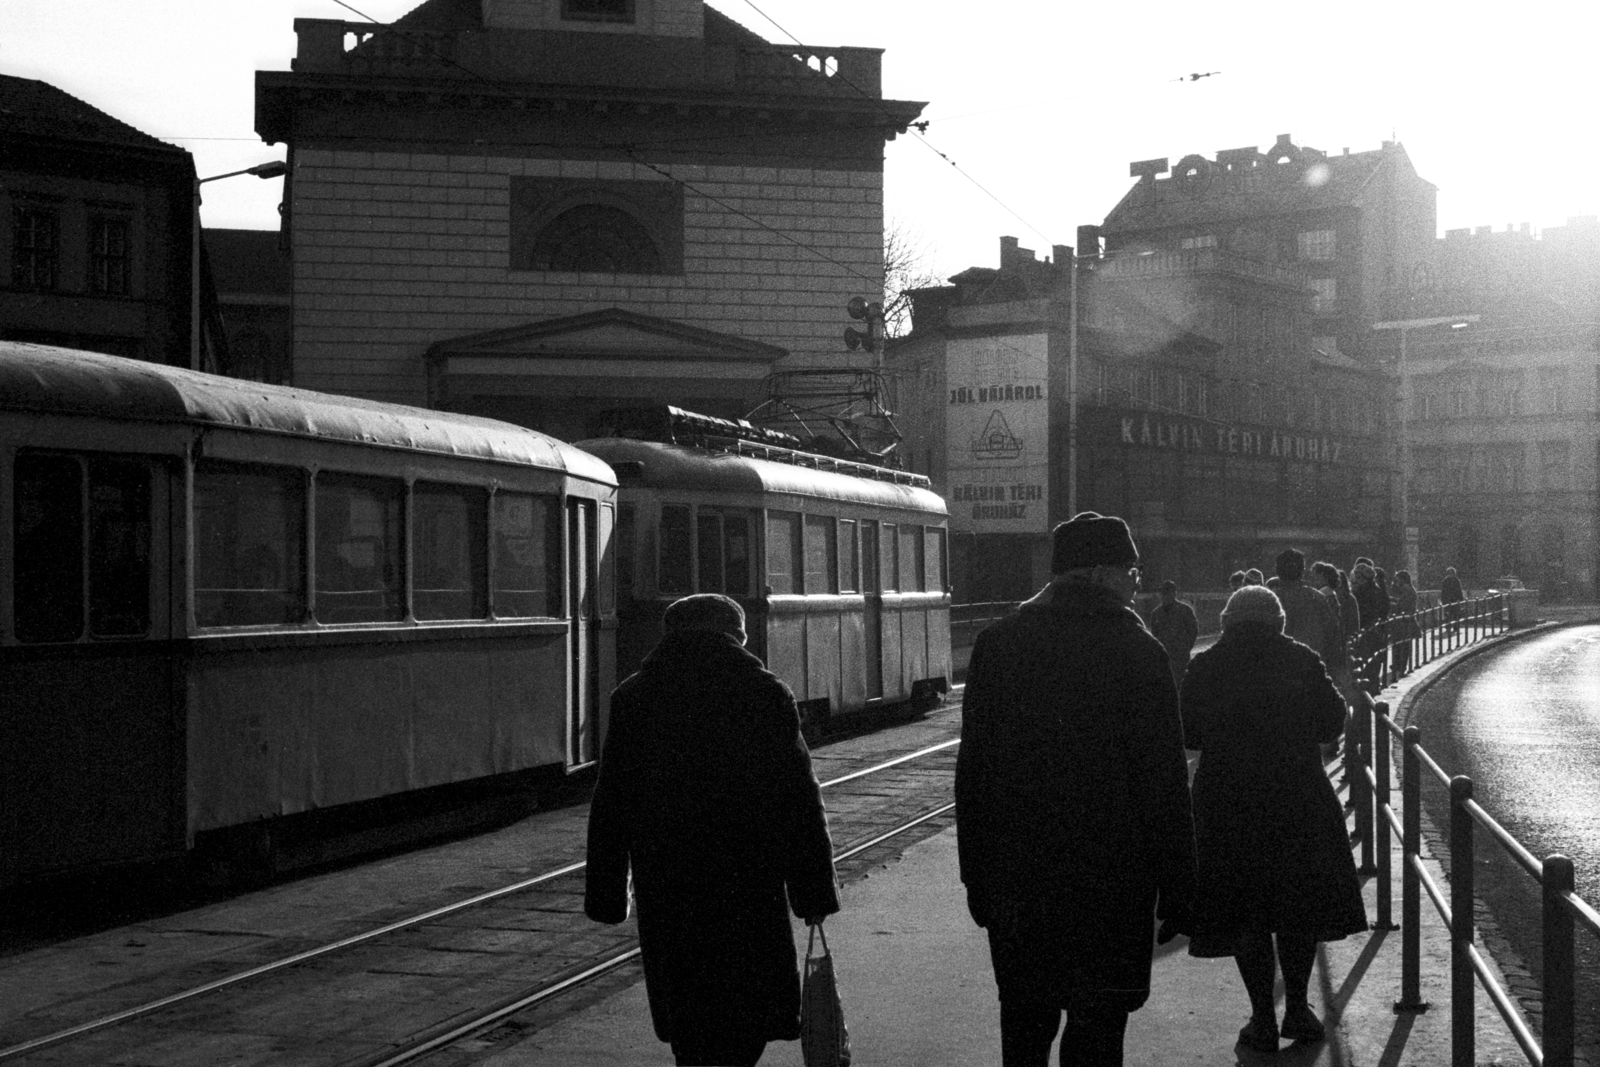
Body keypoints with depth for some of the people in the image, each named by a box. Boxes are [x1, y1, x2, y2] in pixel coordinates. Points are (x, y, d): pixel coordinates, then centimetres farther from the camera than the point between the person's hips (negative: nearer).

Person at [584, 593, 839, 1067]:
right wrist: (814, 892, 3)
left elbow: (610, 806, 4)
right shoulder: (767, 694, -3)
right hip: (749, 885, -2)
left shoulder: (631, 699, 3)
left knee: (688, 1022, 14)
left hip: (665, 887, 2)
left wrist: (606, 897, 9)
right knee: (753, 1011, 7)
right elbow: (799, 801, -3)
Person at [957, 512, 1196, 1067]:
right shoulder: (1138, 652, -8)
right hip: (1110, 877, -4)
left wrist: (978, 877, 13)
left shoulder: (996, 644, 4)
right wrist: (1175, 891, -2)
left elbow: (971, 773, 6)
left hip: (1015, 882, 4)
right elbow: (1166, 786, -8)